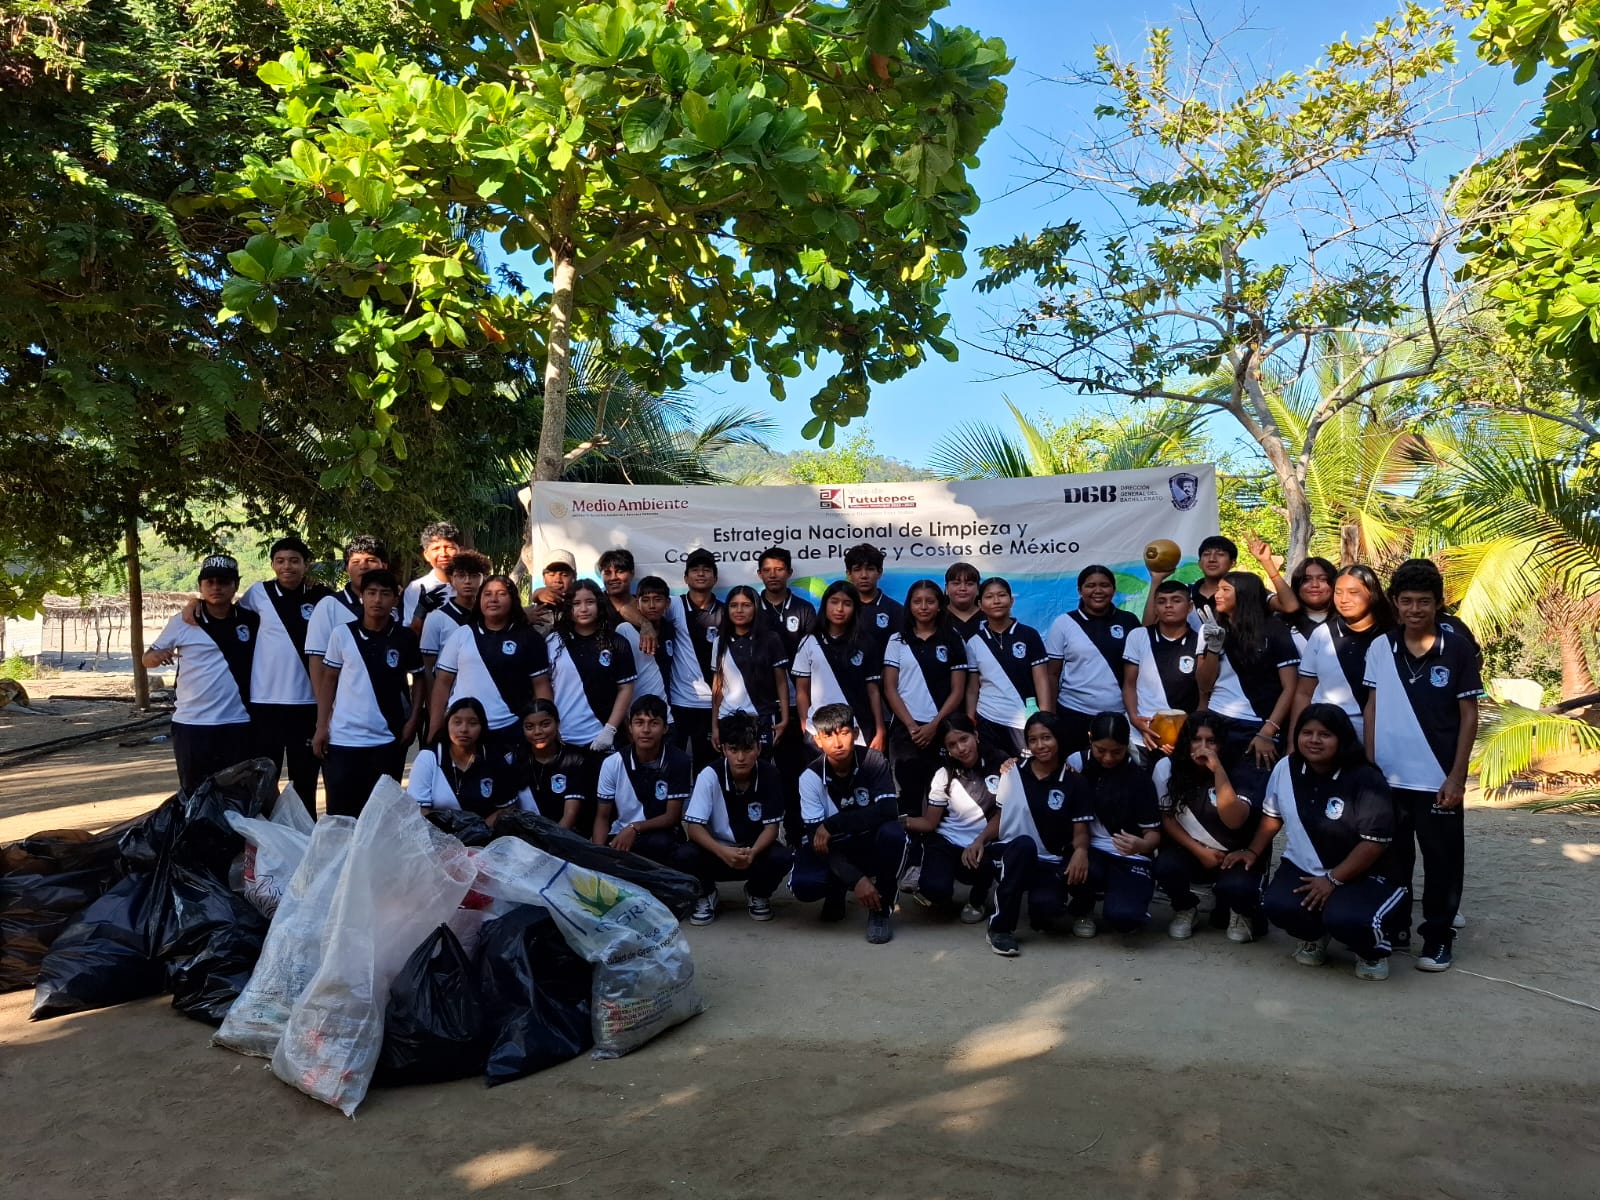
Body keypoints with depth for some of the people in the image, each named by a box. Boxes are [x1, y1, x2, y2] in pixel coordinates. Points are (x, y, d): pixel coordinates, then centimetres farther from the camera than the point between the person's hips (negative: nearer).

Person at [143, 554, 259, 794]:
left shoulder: (251, 620, 3)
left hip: (238, 724, 1)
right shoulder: (182, 622, 0)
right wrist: (158, 655, -16)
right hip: (191, 725, -1)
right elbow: (147, 658, 8)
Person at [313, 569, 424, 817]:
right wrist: (321, 726, 0)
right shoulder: (342, 634, -1)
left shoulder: (406, 638, -1)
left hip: (387, 741, 0)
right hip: (342, 739, 0)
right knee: (340, 813, 5)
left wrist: (412, 721, -1)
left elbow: (418, 680, 10)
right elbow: (329, 680, 5)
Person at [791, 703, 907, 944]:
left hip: (871, 845, 0)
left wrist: (832, 824, -31)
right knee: (803, 885, -29)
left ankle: (881, 909, -11)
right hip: (834, 850, 1)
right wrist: (856, 880, -32)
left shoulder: (873, 762, -16)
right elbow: (818, 838, -20)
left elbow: (888, 811, -29)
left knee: (893, 832, -34)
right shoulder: (811, 777, -16)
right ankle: (837, 889, 10)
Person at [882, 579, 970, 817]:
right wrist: (911, 725, -8)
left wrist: (934, 725, -9)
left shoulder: (953, 641, 5)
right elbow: (890, 689, 3)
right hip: (905, 730, 1)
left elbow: (958, 691, 2)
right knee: (909, 795, 0)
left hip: (941, 730, 0)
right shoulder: (897, 641, 7)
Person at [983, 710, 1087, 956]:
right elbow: (1000, 816, 9)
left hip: (1050, 863, -1)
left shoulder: (1073, 781, -2)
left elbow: (1080, 831, -2)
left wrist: (1081, 850, -25)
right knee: (1023, 844, -37)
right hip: (1013, 856, 1)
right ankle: (1000, 927, -23)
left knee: (1048, 905, -33)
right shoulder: (1013, 772, 1)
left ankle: (1039, 915, 10)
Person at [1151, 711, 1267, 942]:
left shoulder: (1238, 772, -11)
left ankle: (1241, 913, 8)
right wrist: (1199, 851, -13)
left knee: (1236, 886, -33)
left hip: (1235, 854, -1)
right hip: (1189, 851, 2)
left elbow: (1234, 821, -27)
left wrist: (1218, 770, -31)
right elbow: (1167, 818, -2)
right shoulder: (1167, 768, -6)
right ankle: (1185, 908, 5)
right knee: (1165, 867, -31)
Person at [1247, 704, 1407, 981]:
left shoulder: (1365, 780, -18)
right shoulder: (1285, 768, -2)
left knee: (1345, 918, -34)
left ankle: (1374, 950, 7)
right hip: (1302, 868, 4)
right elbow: (1272, 815, 14)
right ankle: (1315, 936, 13)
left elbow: (1375, 842, -19)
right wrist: (1252, 853, 9)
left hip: (1360, 875, -4)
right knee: (1277, 905, -26)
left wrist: (1332, 880, -21)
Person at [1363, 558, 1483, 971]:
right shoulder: (1380, 647, 1)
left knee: (1441, 860, 7)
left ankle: (1438, 936, 21)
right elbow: (1372, 709, 6)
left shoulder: (1460, 649, -7)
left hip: (1437, 779, -3)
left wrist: (1457, 776, -9)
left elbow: (1469, 716, -5)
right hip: (1388, 776, 3)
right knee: (1391, 857, 14)